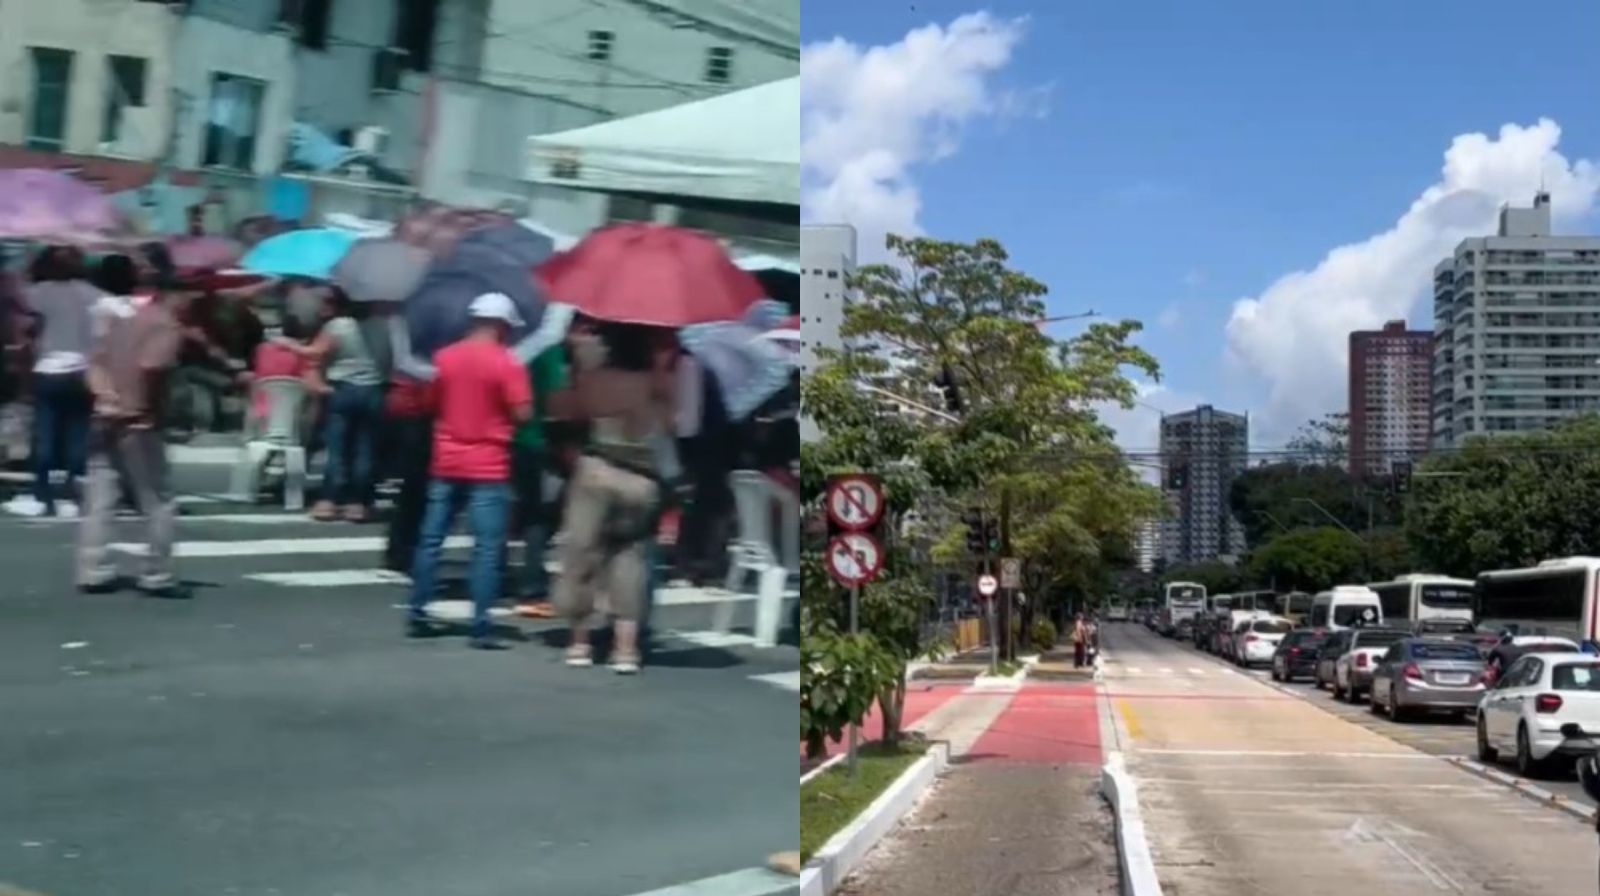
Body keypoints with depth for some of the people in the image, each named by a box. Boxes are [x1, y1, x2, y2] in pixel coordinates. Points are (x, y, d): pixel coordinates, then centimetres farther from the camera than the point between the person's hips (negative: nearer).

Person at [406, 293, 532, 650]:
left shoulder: (444, 357, 6)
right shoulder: (506, 363, -10)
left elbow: (434, 403, 15)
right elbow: (522, 414, -13)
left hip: (446, 463, 5)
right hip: (488, 467, -5)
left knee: (430, 540, 12)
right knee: (487, 547, -3)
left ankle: (417, 616, 17)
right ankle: (481, 627, -5)